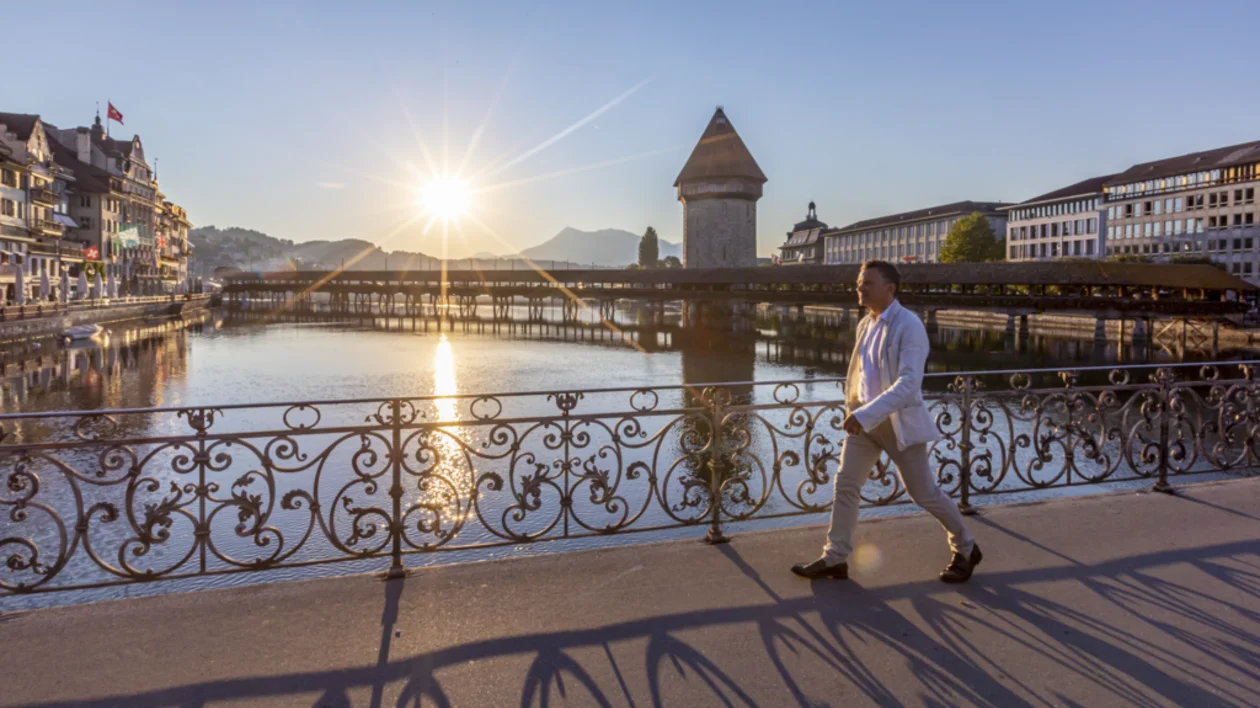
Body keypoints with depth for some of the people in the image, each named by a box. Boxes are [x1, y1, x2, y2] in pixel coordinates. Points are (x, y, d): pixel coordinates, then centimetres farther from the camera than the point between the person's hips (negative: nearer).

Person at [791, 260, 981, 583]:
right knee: (845, 484, 3)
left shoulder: (909, 326, -19)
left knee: (924, 493, 5)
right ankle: (835, 559, 14)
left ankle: (966, 550, 29)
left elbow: (909, 383, -30)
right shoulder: (865, 324, 5)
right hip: (864, 417, 7)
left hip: (899, 420, -7)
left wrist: (866, 414, -37)